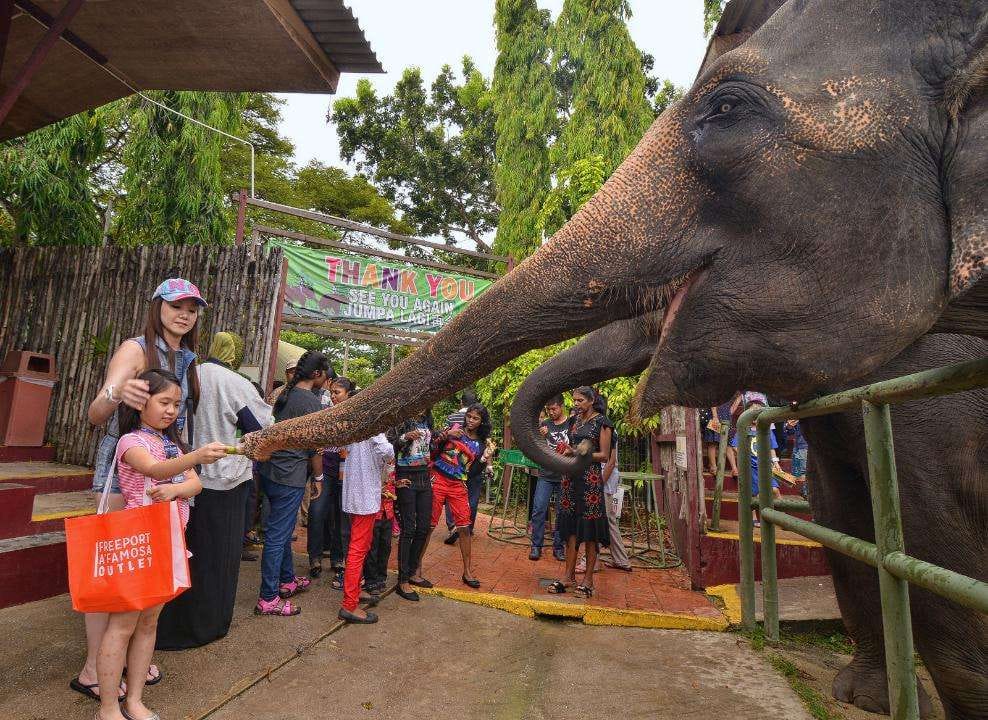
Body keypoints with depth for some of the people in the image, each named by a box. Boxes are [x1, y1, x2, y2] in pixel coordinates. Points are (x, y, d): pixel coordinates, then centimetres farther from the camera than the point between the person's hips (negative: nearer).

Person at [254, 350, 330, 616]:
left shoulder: (284, 395, 10)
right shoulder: (312, 402, -15)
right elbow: (315, 446, -13)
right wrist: (318, 478, -1)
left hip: (270, 471, 9)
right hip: (291, 477, -9)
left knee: (283, 531, 20)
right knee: (278, 536, -1)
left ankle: (287, 581, 35)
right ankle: (268, 599, 9)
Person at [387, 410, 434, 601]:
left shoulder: (426, 420, 13)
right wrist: (405, 437, -30)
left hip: (424, 477, 7)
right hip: (406, 479, -7)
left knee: (423, 528, 10)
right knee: (408, 529, -4)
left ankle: (413, 573, 26)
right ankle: (403, 582, 5)